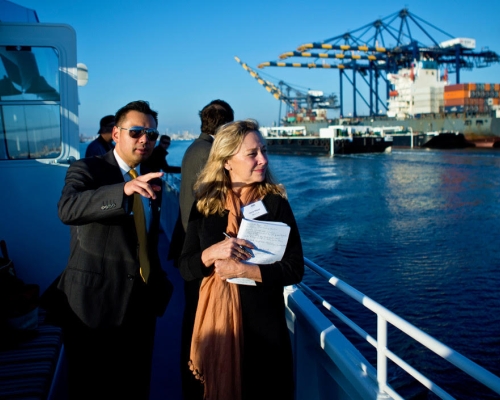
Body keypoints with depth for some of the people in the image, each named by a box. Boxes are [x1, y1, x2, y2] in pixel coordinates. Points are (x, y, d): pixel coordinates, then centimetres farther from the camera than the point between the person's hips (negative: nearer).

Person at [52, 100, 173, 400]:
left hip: (142, 301, 5)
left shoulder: (151, 181, 10)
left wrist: (159, 280, 12)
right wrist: (123, 189, -43)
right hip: (95, 301, -5)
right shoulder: (86, 169, -8)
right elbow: (67, 208, -30)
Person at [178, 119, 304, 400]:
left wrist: (244, 270, -19)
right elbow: (186, 269, -1)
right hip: (215, 319, 2)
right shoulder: (205, 204, -1)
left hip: (264, 322, -1)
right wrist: (213, 252, -20)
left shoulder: (275, 202, -6)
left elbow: (295, 269, -10)